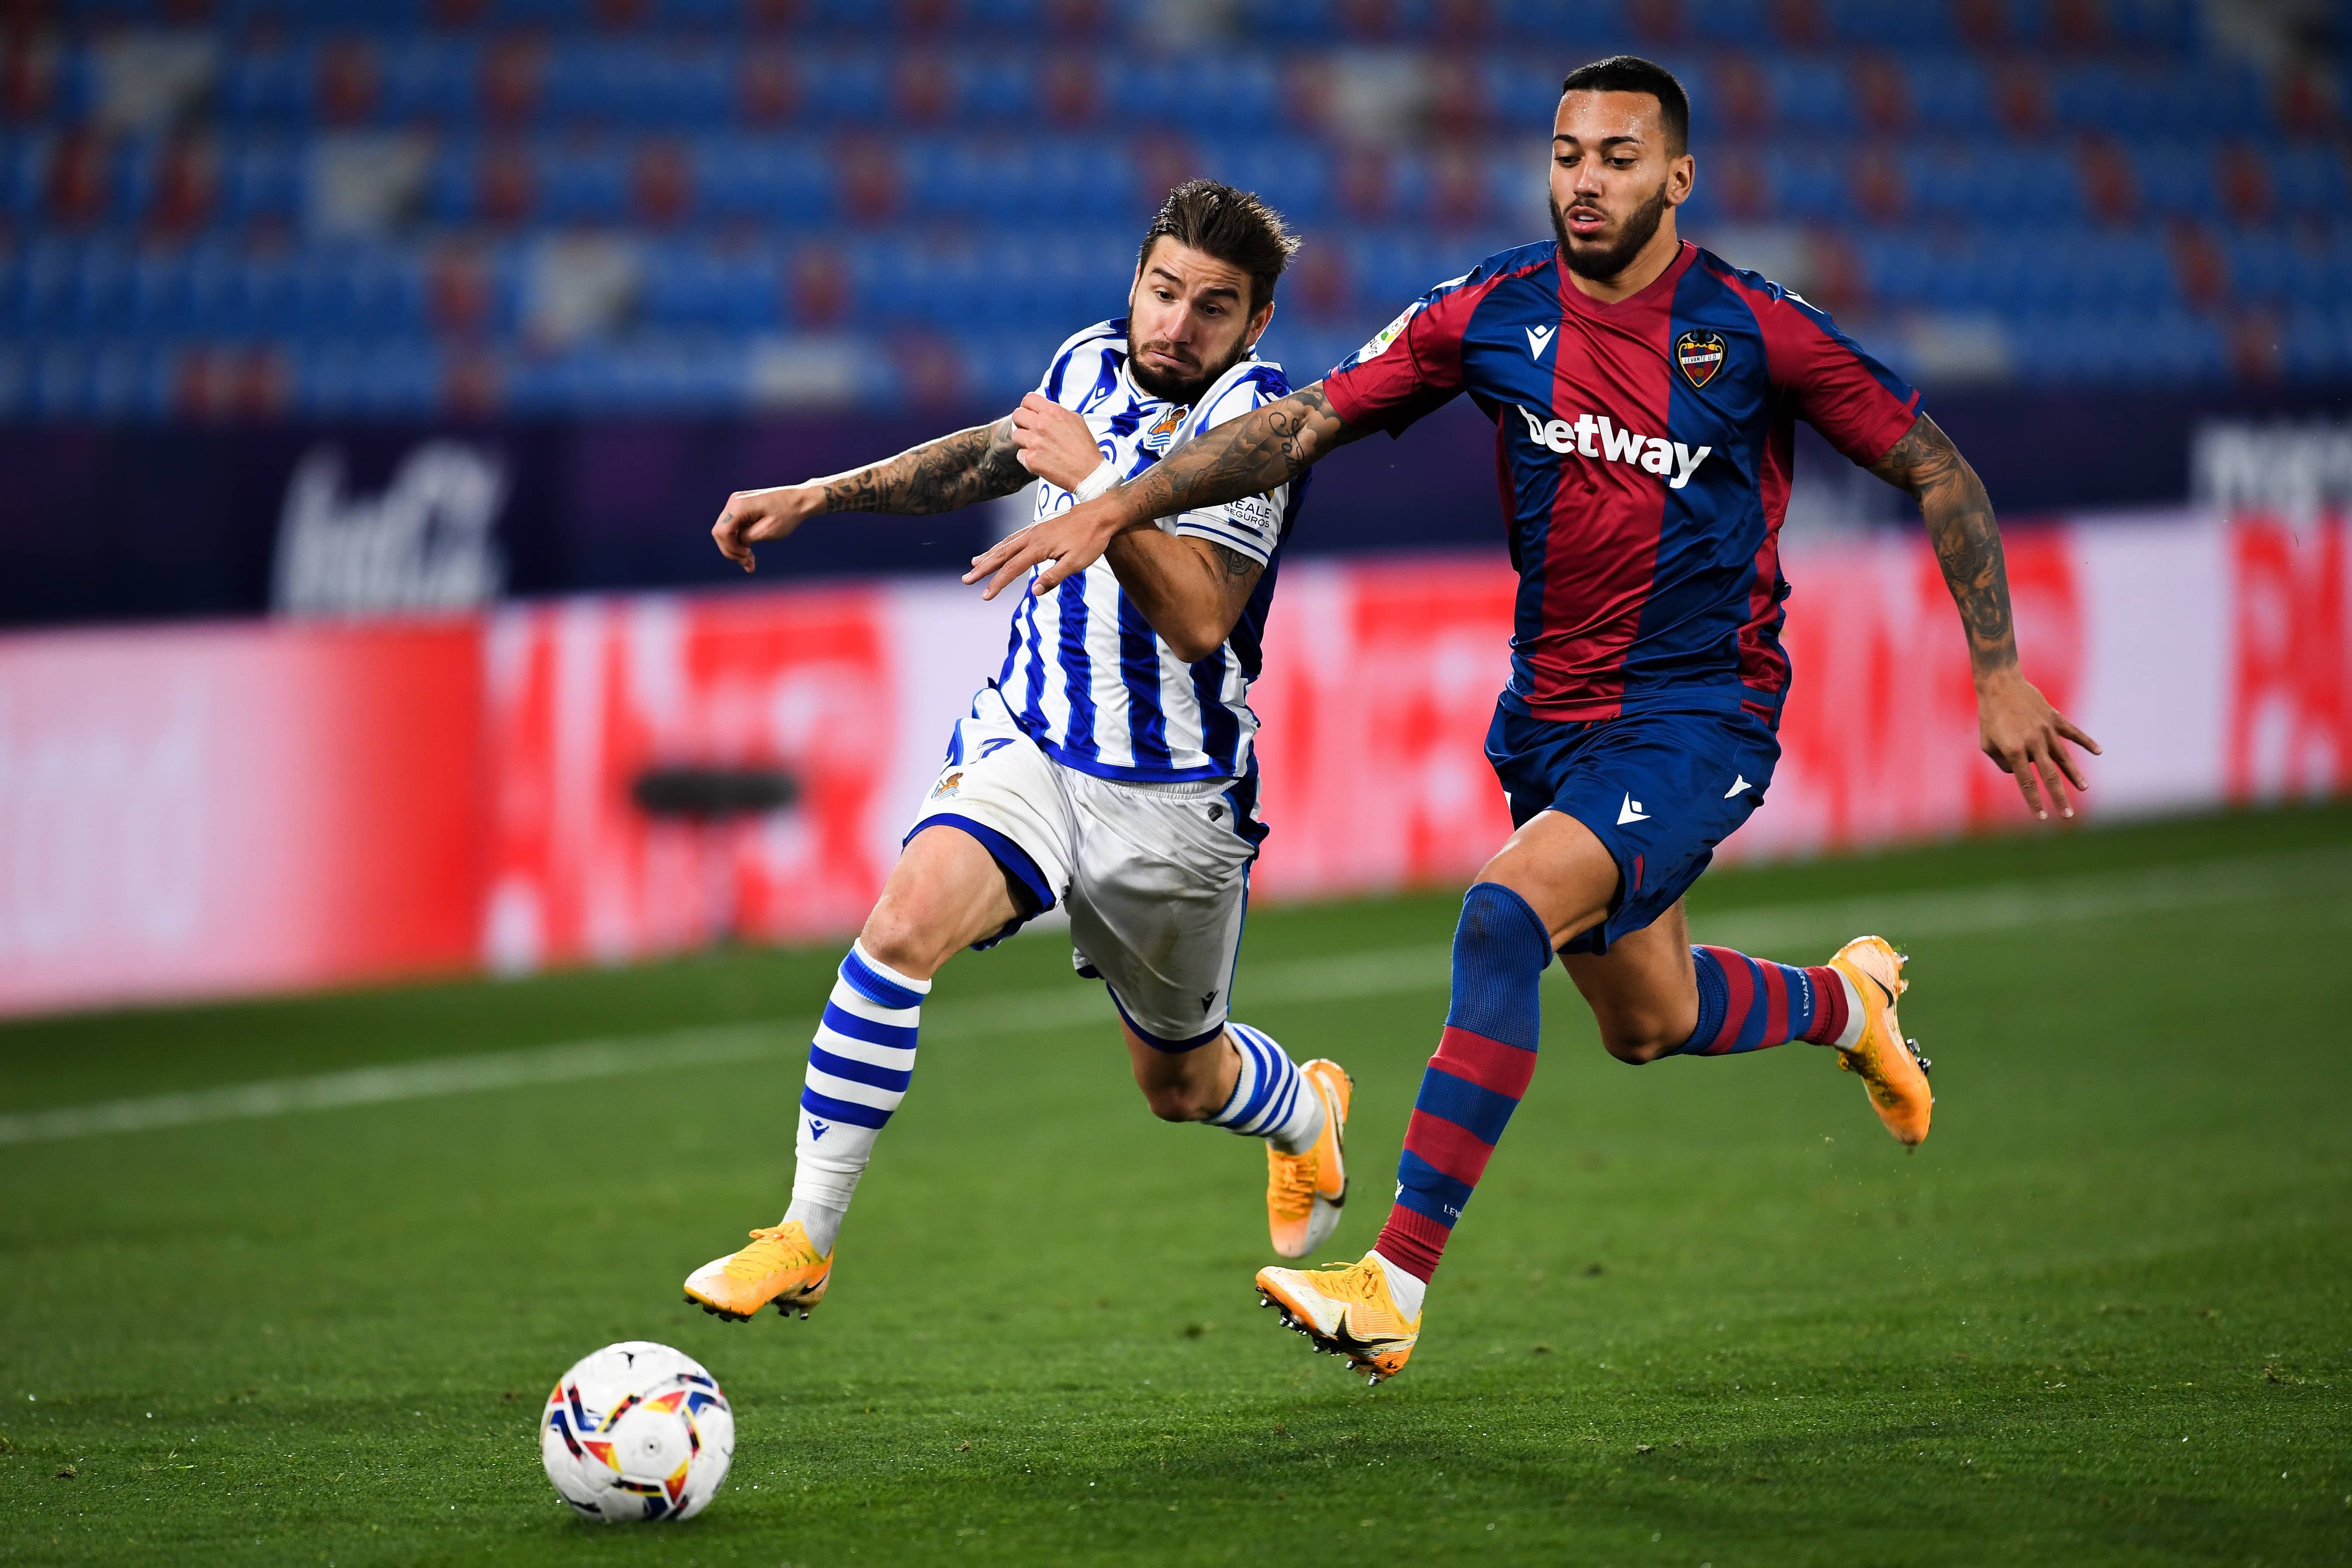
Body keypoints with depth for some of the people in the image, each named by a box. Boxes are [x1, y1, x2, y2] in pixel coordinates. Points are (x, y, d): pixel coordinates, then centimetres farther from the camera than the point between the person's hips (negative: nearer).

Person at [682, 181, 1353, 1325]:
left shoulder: (1253, 419, -16)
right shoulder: (1091, 363, 1)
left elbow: (1201, 617, -28)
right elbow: (993, 455, 25)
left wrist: (1094, 483, -33)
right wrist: (818, 496, 20)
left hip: (1173, 795, -3)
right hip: (1026, 741, 3)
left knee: (1181, 1083, 15)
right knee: (907, 921, -27)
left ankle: (1308, 1114, 54)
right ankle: (805, 1239, -23)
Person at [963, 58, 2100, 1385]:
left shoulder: (1756, 332, -12)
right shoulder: (1496, 314, -2)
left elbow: (1937, 470, -3)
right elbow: (1304, 425, -2)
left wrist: (2001, 678, -7)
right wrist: (1118, 507, -13)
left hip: (1699, 715, -6)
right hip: (1554, 716, 6)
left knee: (1506, 917, -28)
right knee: (1647, 1022, 18)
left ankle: (1396, 1288, -29)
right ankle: (1845, 1000, 54)